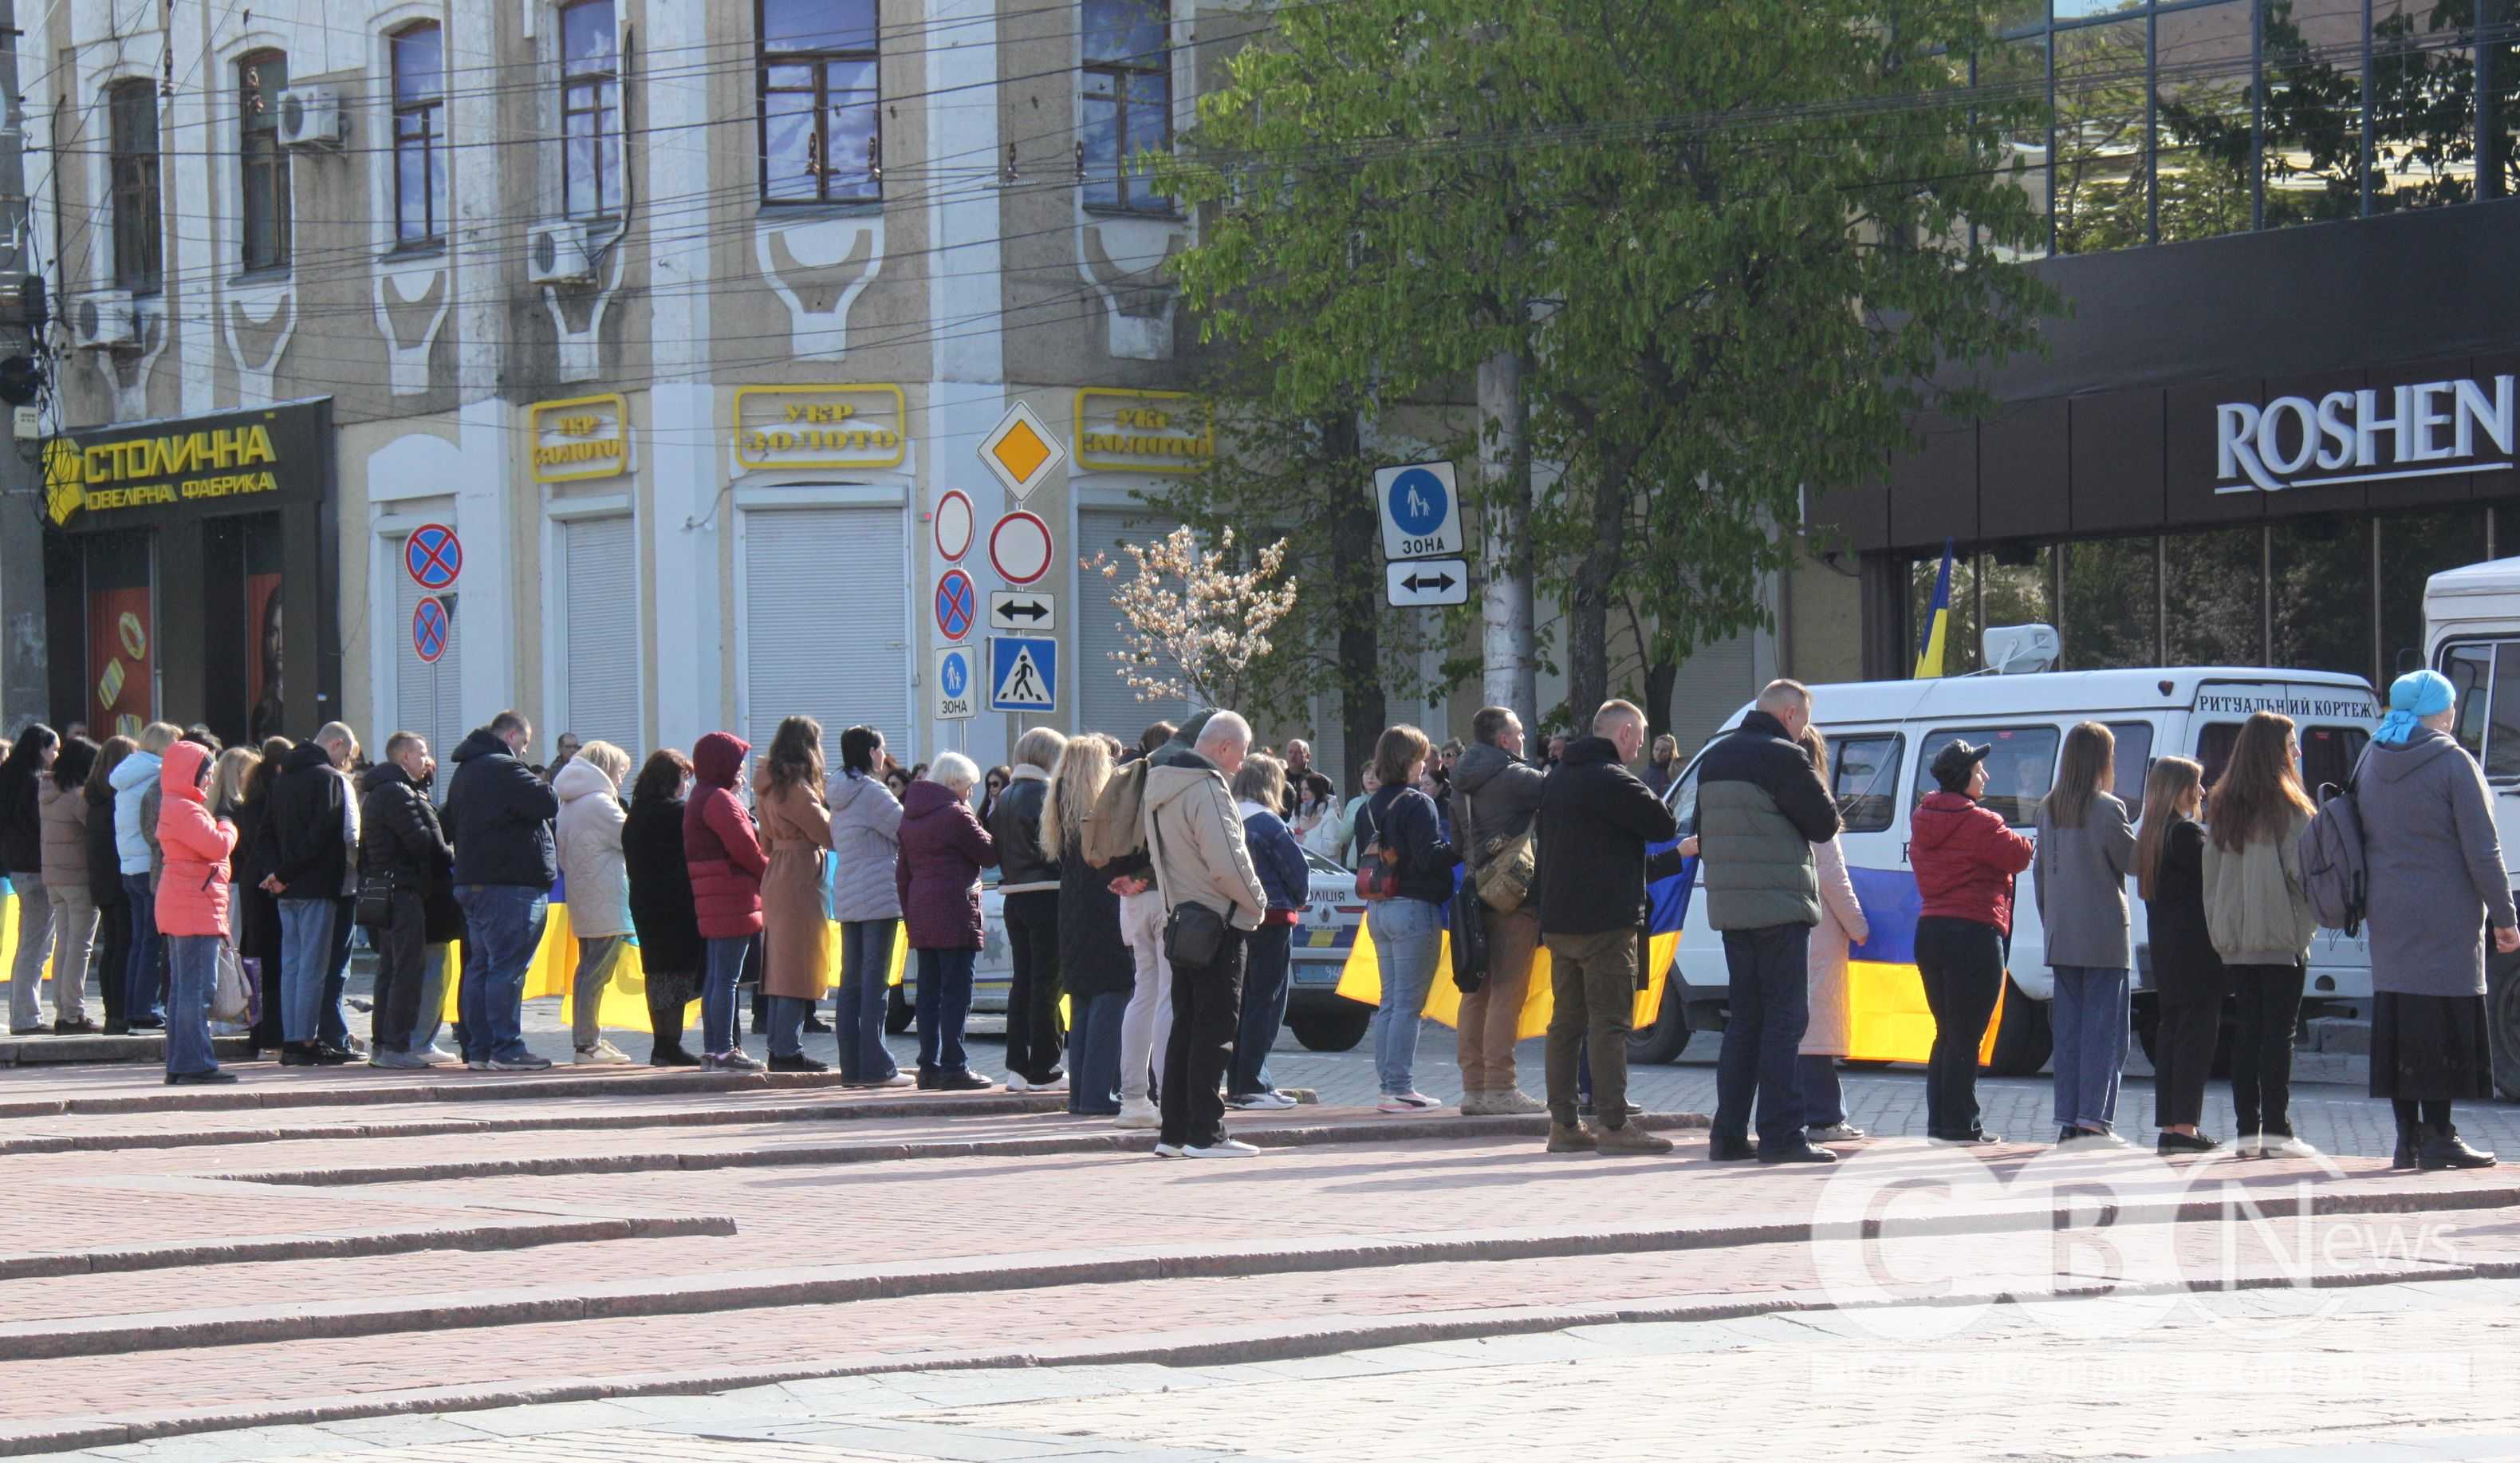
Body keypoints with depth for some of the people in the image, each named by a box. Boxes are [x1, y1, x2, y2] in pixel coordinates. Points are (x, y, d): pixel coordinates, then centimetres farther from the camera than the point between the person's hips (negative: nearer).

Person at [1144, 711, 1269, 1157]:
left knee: (1185, 1026, 13)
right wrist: (1258, 903, -8)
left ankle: (1174, 1132, 15)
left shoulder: (1162, 786, 14)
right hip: (1217, 924, -9)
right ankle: (1204, 1133, -6)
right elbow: (1228, 863, -24)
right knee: (1214, 1030, -5)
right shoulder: (1207, 788, -17)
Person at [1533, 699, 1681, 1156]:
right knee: (1610, 1021, -8)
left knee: (1567, 1021, 10)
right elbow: (1663, 825, -13)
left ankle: (1562, 1123, 10)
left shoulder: (1554, 780, 17)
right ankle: (1614, 1125, -10)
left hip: (1558, 923, 9)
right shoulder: (1610, 780, -13)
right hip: (1605, 924, -9)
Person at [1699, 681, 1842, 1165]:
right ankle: (1781, 1135, -11)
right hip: (1778, 906, -8)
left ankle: (1728, 1133, 11)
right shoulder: (1783, 757, -12)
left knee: (1744, 1019, 13)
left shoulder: (1714, 757, 16)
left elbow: (1703, 836, 21)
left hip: (1728, 908, 8)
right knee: (1784, 1019, -7)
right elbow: (1824, 824, -9)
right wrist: (1813, 783, 7)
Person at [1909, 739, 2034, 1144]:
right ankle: (1961, 1125, -5)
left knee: (1947, 1032, 15)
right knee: (1967, 1036, -5)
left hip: (1929, 929, 8)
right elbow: (2017, 855, -14)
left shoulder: (1922, 822, 14)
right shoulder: (1976, 822, -13)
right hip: (1973, 932, -8)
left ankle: (1939, 1121, 15)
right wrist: (2030, 843, 10)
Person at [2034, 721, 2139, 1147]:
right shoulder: (2107, 808, -12)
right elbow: (2134, 860, -6)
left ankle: (2067, 1119, 8)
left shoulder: (2049, 809, 8)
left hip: (2061, 938, 6)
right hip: (2105, 938, -6)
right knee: (2105, 1027, -2)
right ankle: (2094, 1119, -6)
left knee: (2068, 1027, 9)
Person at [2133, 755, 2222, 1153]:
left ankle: (2169, 1127, 11)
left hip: (2166, 951, 9)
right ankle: (2185, 1127, -8)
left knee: (2170, 1031, 10)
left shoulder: (2150, 834, 13)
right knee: (2197, 1032, -6)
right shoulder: (2187, 833, -14)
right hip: (2196, 951, -9)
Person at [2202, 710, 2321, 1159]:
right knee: (2278, 1032, -4)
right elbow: (2302, 870, -11)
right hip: (2282, 936, -6)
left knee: (2246, 1030, 8)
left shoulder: (2222, 809, 10)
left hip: (2235, 939, 6)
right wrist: (2313, 916, 5)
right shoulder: (2288, 807, -9)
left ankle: (2247, 1129, 7)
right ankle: (2276, 1130, -7)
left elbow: (2211, 874, 13)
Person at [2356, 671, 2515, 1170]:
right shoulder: (2453, 765, -11)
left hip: (2389, 918, 6)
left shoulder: (2373, 766, 10)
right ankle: (2437, 1137, -4)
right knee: (2443, 1024, -3)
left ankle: (2407, 1137, 8)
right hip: (2445, 919, -6)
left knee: (2396, 1019, 7)